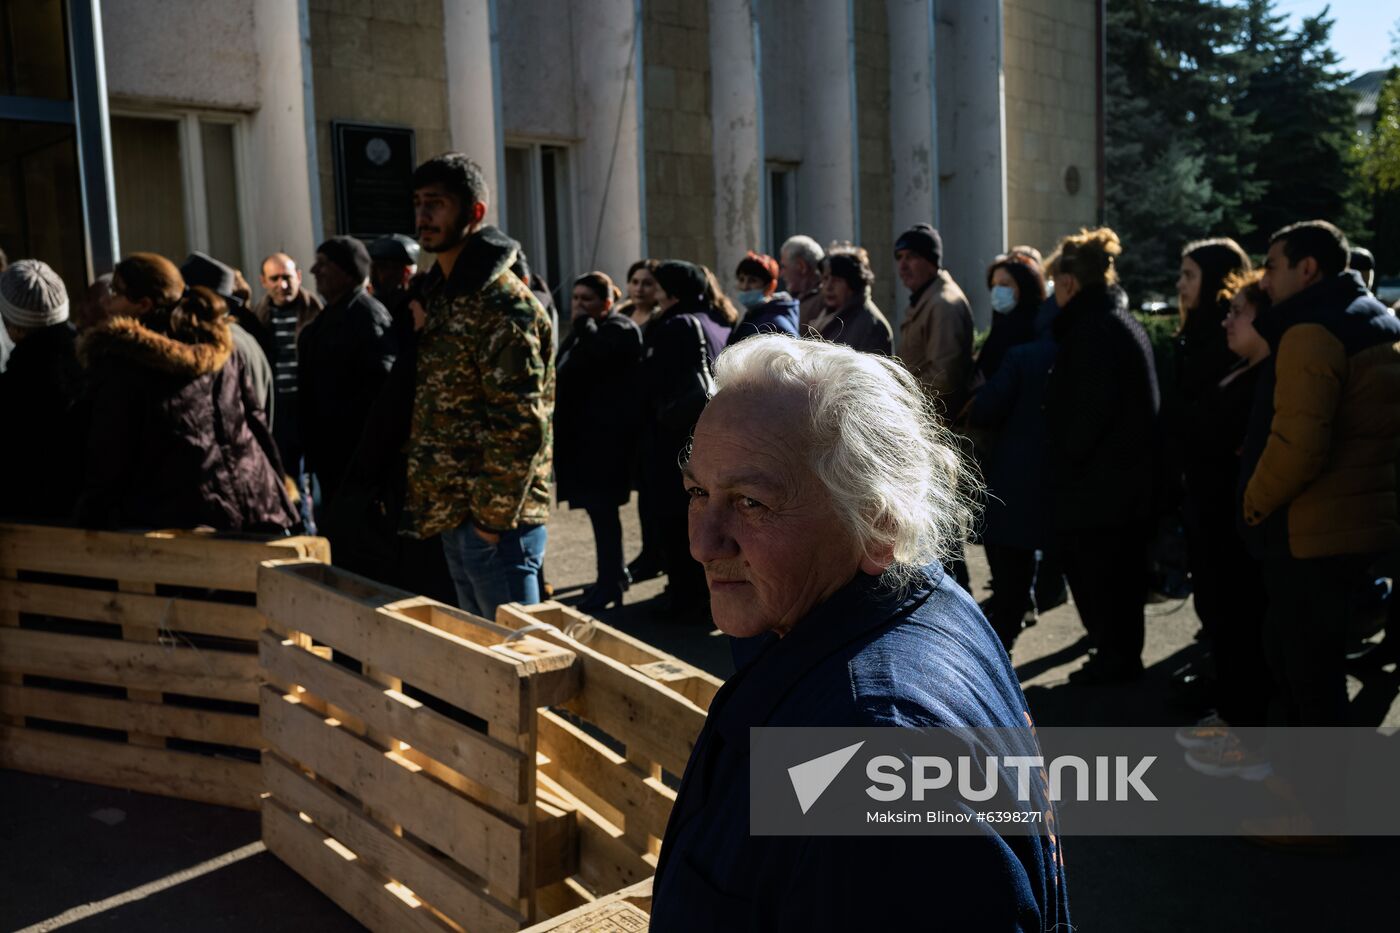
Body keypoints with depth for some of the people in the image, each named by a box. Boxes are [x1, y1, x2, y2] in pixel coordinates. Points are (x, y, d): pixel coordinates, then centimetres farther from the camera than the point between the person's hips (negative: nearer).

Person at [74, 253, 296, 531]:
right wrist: (273, 492, 19)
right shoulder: (220, 346, 12)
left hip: (180, 516, -6)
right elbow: (255, 422, 14)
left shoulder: (120, 361, -5)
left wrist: (89, 519, 4)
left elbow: (108, 457, -5)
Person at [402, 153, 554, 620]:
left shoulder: (503, 304, -15)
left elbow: (523, 423, -21)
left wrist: (493, 514, -18)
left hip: (493, 524, -10)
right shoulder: (440, 294, 15)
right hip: (453, 516, 10)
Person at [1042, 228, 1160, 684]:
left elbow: (1090, 408, -24)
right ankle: (1124, 655, 27)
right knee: (1122, 571, 17)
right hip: (1130, 476, 10)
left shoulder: (1090, 328, -18)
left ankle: (1113, 659, 9)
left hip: (1096, 483, -10)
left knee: (1094, 574, 1)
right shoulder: (1126, 323, 13)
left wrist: (1066, 460, -12)